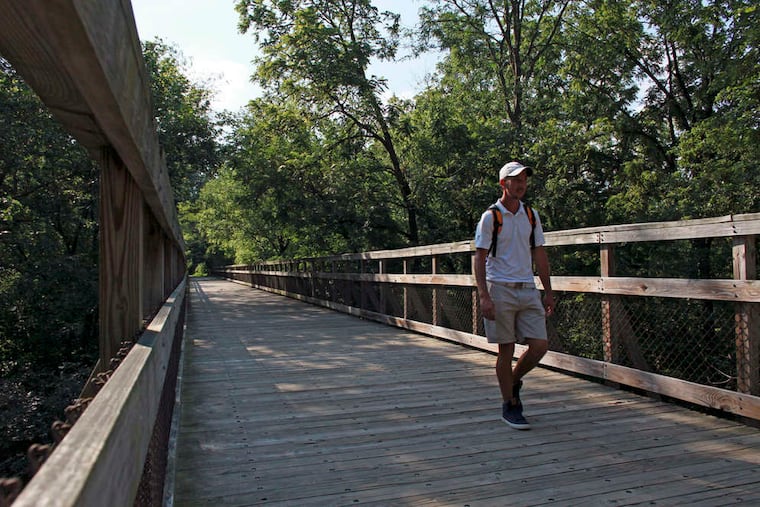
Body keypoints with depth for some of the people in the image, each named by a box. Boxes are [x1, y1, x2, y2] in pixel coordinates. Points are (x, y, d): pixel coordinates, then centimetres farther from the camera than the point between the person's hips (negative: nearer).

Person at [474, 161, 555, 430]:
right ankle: (509, 406, 17)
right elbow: (479, 258, -7)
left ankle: (514, 381, 27)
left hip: (528, 289, 5)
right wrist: (484, 296, -16)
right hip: (500, 289, -5)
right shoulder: (490, 217, -5)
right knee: (506, 350, 2)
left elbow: (540, 255, 15)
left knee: (539, 345, 0)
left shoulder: (532, 216, 11)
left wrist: (548, 292, 12)